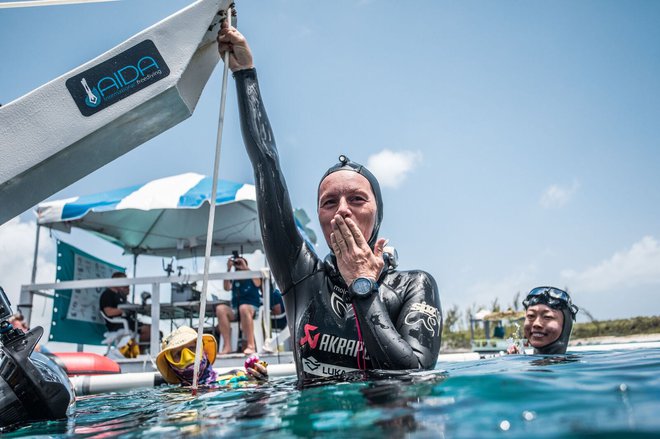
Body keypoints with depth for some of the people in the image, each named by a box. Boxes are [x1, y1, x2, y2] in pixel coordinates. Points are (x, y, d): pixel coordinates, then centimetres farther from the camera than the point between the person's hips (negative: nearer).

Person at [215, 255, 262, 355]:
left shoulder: (253, 277, 11)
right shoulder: (234, 280, 17)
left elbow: (257, 283, -11)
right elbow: (227, 288, -2)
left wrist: (245, 268, -14)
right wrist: (228, 269, -7)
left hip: (253, 309, -3)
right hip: (235, 311, 3)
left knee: (243, 307, -38)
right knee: (220, 308, -27)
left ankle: (251, 345, -40)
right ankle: (227, 346, -31)